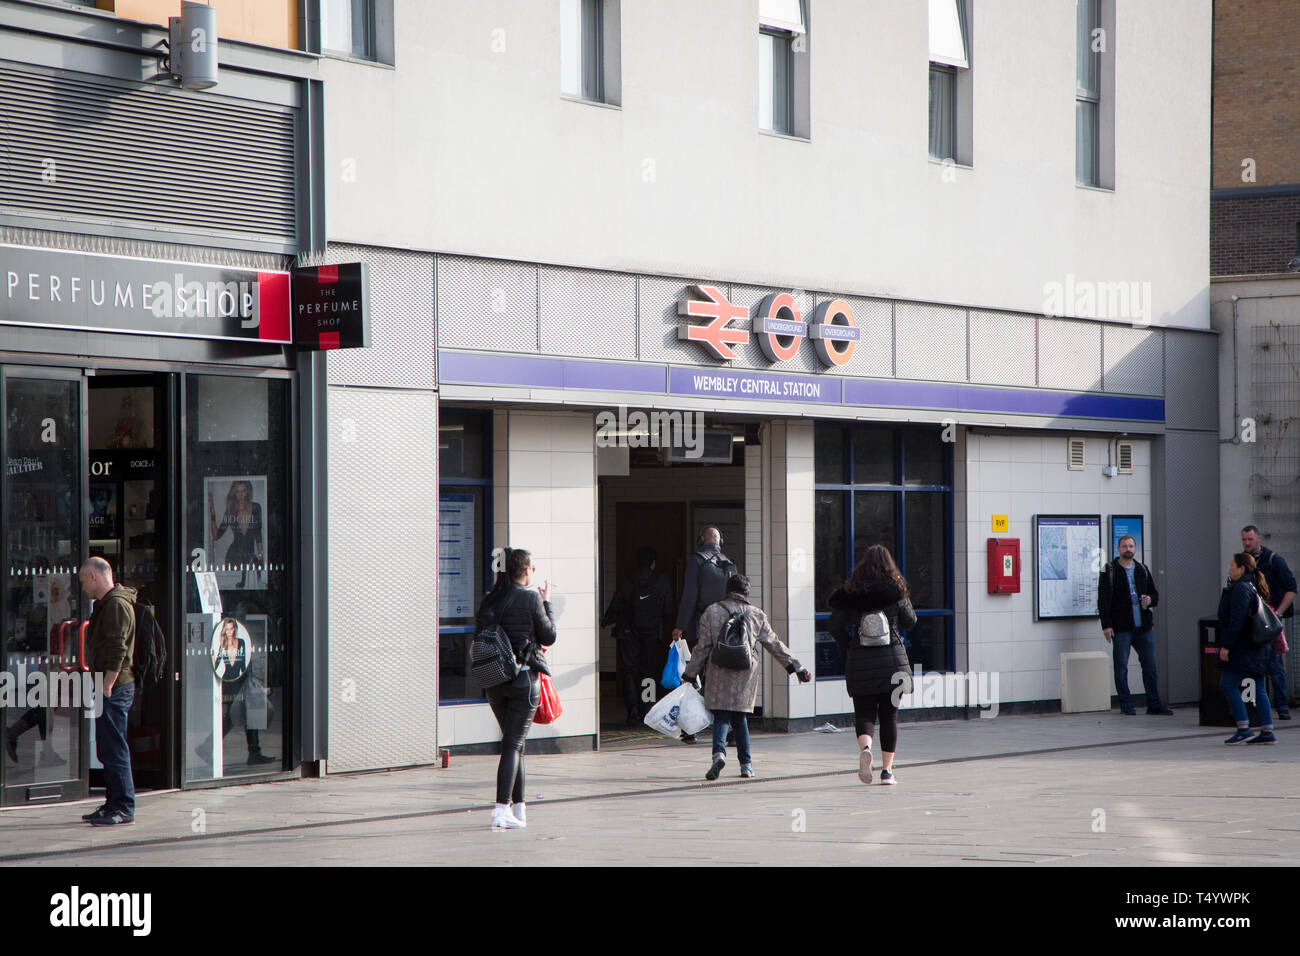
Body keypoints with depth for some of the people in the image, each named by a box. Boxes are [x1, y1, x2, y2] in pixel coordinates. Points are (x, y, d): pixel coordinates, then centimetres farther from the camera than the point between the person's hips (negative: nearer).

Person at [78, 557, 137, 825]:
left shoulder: (116, 604, -13)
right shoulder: (106, 604, 20)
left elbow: (117, 650, -20)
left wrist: (107, 687, -20)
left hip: (116, 688, -11)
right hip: (110, 687, 11)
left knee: (114, 749, -9)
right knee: (107, 750, 14)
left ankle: (124, 808, -7)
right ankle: (113, 804, 19)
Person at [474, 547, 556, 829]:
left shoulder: (491, 601, 5)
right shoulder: (531, 599, -10)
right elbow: (549, 637, -2)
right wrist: (547, 603, 10)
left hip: (494, 680, 5)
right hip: (524, 678, -5)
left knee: (513, 741, 16)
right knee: (514, 743, -5)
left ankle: (518, 807, 19)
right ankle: (502, 806, -16)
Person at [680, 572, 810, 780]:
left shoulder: (711, 612, 4)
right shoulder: (756, 615, 8)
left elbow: (702, 647, 2)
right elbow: (774, 645, 12)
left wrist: (689, 674, 8)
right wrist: (797, 668, 19)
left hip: (720, 673, -1)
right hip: (746, 675, 1)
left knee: (722, 717, -1)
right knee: (740, 717, 12)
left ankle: (719, 753, -27)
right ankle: (746, 764, 11)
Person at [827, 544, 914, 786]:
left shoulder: (850, 593, -1)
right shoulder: (897, 591, -2)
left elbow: (834, 626, -5)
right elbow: (910, 621, 11)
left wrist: (847, 645, 12)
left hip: (861, 661, 0)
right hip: (892, 658, 0)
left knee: (864, 714, 6)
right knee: (889, 716, 8)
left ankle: (865, 747, -24)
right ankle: (887, 770, 6)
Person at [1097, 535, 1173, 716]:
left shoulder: (1142, 570, 13)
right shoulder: (1110, 570, 0)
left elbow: (1155, 593, 21)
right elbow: (1103, 600, -4)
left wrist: (1150, 600, -4)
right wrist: (1106, 625, -12)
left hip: (1143, 626, 4)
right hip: (1121, 628, -4)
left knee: (1150, 666, 5)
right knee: (1121, 668, -1)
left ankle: (1154, 704, 11)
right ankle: (1126, 706, 7)